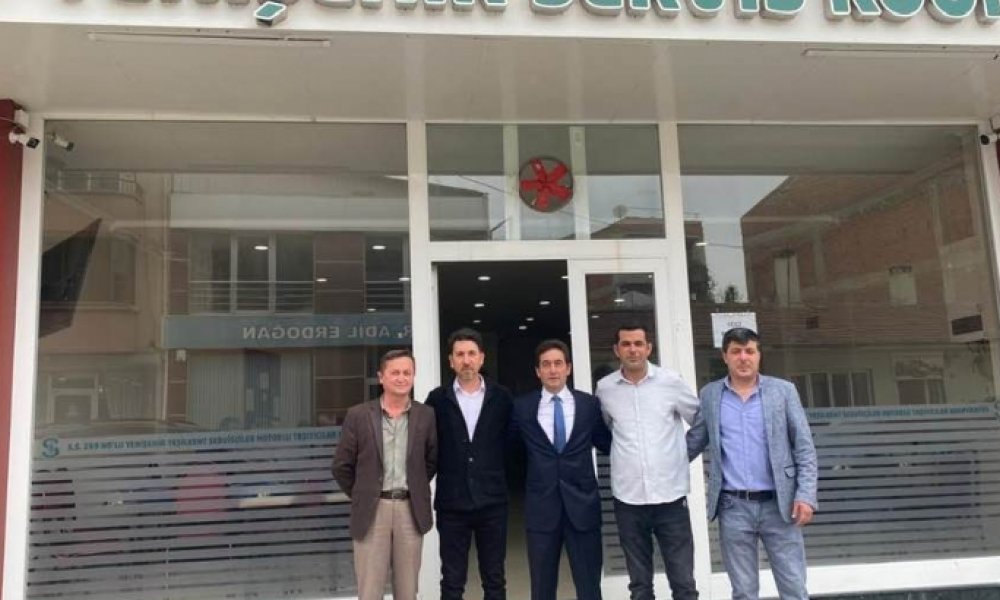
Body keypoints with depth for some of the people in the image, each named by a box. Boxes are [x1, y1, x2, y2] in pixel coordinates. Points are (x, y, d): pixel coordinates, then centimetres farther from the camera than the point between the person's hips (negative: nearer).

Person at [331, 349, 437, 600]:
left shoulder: (426, 415, 1)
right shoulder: (358, 415, -4)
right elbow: (342, 466, 3)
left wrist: (416, 488, 11)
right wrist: (360, 495, 6)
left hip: (411, 509, 2)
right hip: (372, 509, -1)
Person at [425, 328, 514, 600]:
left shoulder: (502, 397, 1)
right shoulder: (438, 399, 0)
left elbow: (512, 442, 7)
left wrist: (500, 479, 4)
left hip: (492, 502, 1)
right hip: (452, 503, 0)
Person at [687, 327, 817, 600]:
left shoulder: (783, 390, 1)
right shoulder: (709, 395, 4)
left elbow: (804, 447, 0)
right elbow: (692, 443, 12)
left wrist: (805, 495, -9)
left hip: (779, 504, 0)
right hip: (733, 508, 1)